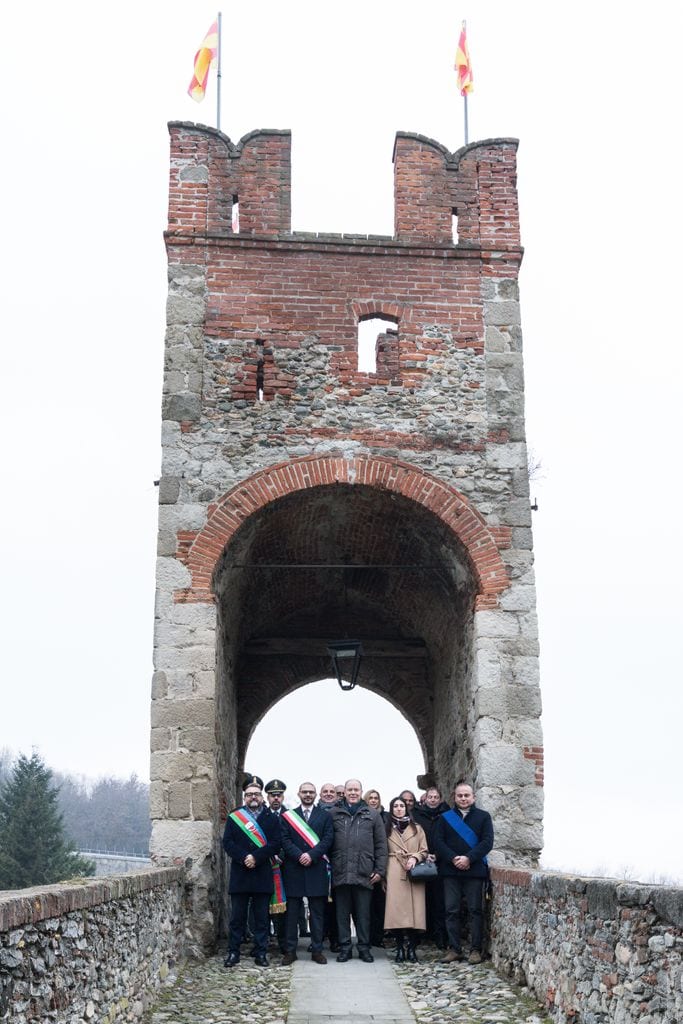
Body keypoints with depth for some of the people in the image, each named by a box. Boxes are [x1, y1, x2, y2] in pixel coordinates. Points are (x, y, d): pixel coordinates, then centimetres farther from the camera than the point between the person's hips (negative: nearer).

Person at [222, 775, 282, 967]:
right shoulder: (234, 817, 8)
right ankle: (233, 952, 10)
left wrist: (255, 857, -14)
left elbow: (276, 843, -4)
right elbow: (227, 843, 0)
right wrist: (244, 857, -14)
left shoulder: (271, 818, 7)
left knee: (262, 917, 4)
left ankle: (260, 953, 10)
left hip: (263, 875, 0)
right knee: (237, 917, 4)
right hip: (239, 875, 0)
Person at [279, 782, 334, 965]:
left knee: (317, 912, 3)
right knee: (292, 912, 2)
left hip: (317, 869, 0)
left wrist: (311, 855, -13)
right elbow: (285, 840, 0)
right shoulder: (287, 816, 10)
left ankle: (317, 950, 9)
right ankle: (290, 951, 7)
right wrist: (299, 855, -14)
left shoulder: (325, 816, 10)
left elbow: (328, 839, 0)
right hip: (293, 869, 0)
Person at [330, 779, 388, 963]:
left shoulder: (373, 815, 8)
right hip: (340, 872, 0)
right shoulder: (334, 814, 6)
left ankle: (364, 948, 15)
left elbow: (381, 845, 7)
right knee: (342, 912, 7)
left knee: (363, 913, 5)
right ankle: (344, 947, 15)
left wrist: (380, 870, 1)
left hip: (364, 874, 0)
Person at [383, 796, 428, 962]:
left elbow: (424, 851, 12)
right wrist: (382, 874, 2)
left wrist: (415, 858, -8)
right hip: (394, 875, 0)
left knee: (414, 910, -8)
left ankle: (411, 949, -1)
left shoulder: (417, 828, 15)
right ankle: (400, 949, -3)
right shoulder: (388, 829, 14)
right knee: (396, 910, -10)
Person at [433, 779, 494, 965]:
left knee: (475, 910, -1)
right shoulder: (445, 818, 13)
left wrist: (469, 858, -13)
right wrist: (453, 858, -12)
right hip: (450, 871, 2)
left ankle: (475, 950, 4)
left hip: (474, 870, -2)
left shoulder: (483, 817, 8)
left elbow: (487, 842, -2)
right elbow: (438, 841, 3)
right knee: (452, 911, 2)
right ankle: (454, 949, 8)